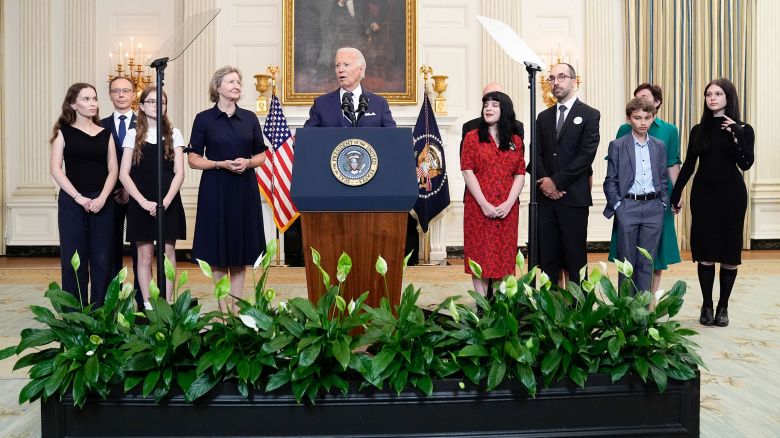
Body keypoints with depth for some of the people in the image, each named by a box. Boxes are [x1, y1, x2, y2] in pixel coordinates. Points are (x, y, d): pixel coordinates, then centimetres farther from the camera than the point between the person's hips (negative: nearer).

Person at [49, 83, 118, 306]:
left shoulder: (105, 133, 10)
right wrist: (79, 197, -12)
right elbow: (55, 169, -3)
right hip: (71, 201, -2)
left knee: (102, 258, 0)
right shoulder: (64, 132, 4)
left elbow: (113, 170, 5)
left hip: (102, 201, 2)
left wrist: (102, 197, -10)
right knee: (73, 258, 0)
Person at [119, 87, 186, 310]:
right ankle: (147, 305, 10)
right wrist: (143, 202, -12)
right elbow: (124, 174, 0)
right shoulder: (133, 135, 5)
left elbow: (179, 173, 0)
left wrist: (166, 201, -13)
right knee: (145, 255, 3)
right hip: (140, 204, 0)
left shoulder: (174, 134, 5)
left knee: (168, 254, 2)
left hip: (169, 203, 0)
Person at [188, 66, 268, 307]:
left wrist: (247, 162, -10)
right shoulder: (204, 119, 0)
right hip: (215, 189, -2)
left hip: (245, 189, 3)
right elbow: (194, 159, -1)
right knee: (218, 254, 2)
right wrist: (222, 164, -15)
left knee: (241, 252, 6)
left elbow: (261, 155, 10)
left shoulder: (249, 118, 8)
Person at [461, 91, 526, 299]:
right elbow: (468, 172, -4)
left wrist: (509, 203, -9)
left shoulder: (516, 140, 11)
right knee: (480, 253, 0)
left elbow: (520, 174, 6)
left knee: (504, 255, 4)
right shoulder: (472, 137, 4)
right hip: (478, 207, -2)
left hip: (508, 209, 2)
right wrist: (484, 204, -13)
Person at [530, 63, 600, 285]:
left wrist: (557, 181, -12)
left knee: (576, 256, 1)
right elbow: (536, 154, 9)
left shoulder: (589, 115, 1)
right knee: (547, 256, 6)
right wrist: (544, 180, -9)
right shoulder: (544, 117, 16)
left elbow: (587, 155, -9)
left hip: (574, 197, -4)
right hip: (546, 196, 4)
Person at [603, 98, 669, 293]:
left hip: (653, 207, 3)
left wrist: (663, 203, 5)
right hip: (627, 207, -3)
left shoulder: (659, 146, 10)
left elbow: (663, 179, 14)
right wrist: (617, 205, -7)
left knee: (647, 262, 5)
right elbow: (611, 180, 0)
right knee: (627, 262, 4)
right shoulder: (617, 145, 0)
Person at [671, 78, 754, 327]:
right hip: (703, 194, 2)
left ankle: (723, 307, 14)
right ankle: (707, 305, 12)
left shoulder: (742, 129, 1)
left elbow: (745, 164, -11)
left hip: (731, 195, -1)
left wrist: (737, 135, -20)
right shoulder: (698, 130, 7)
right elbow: (688, 165, 9)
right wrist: (675, 195, 5)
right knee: (705, 253, 1)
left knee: (729, 252, 3)